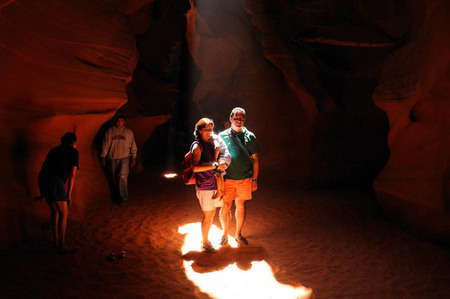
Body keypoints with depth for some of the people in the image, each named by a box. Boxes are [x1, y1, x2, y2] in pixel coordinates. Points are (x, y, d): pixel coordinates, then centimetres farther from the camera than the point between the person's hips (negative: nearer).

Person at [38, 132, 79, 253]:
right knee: (64, 214, 6)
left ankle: (56, 241, 34)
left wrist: (42, 192, 29)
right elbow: (72, 174, 0)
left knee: (54, 211, 24)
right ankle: (62, 247, 13)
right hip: (55, 182, -7)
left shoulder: (54, 150, 27)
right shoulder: (73, 152, 10)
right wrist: (69, 195, 0)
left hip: (42, 180, 7)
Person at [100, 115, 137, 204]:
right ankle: (117, 198, 20)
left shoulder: (128, 132, 8)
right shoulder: (110, 131, 6)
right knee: (115, 179, 6)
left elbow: (133, 146, 12)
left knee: (122, 176, -19)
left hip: (124, 157, -1)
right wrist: (103, 157, 6)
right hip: (112, 159, 2)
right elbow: (105, 145, 8)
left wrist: (133, 159, 9)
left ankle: (123, 198, -12)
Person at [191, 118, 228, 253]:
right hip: (204, 186, -8)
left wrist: (222, 165, 4)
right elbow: (195, 167, -22)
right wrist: (215, 166, -25)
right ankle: (205, 243, 15)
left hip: (214, 183, 8)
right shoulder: (197, 146, -12)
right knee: (208, 215, 0)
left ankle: (205, 238, 31)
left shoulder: (211, 142, 11)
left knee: (212, 212, 15)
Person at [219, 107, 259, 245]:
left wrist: (255, 179, 2)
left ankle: (238, 234, 25)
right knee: (225, 206, 0)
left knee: (241, 206, 10)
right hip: (227, 178, -1)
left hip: (245, 178, 1)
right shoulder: (222, 136, 2)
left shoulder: (250, 136, 5)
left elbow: (255, 159, 7)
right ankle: (225, 234, 18)